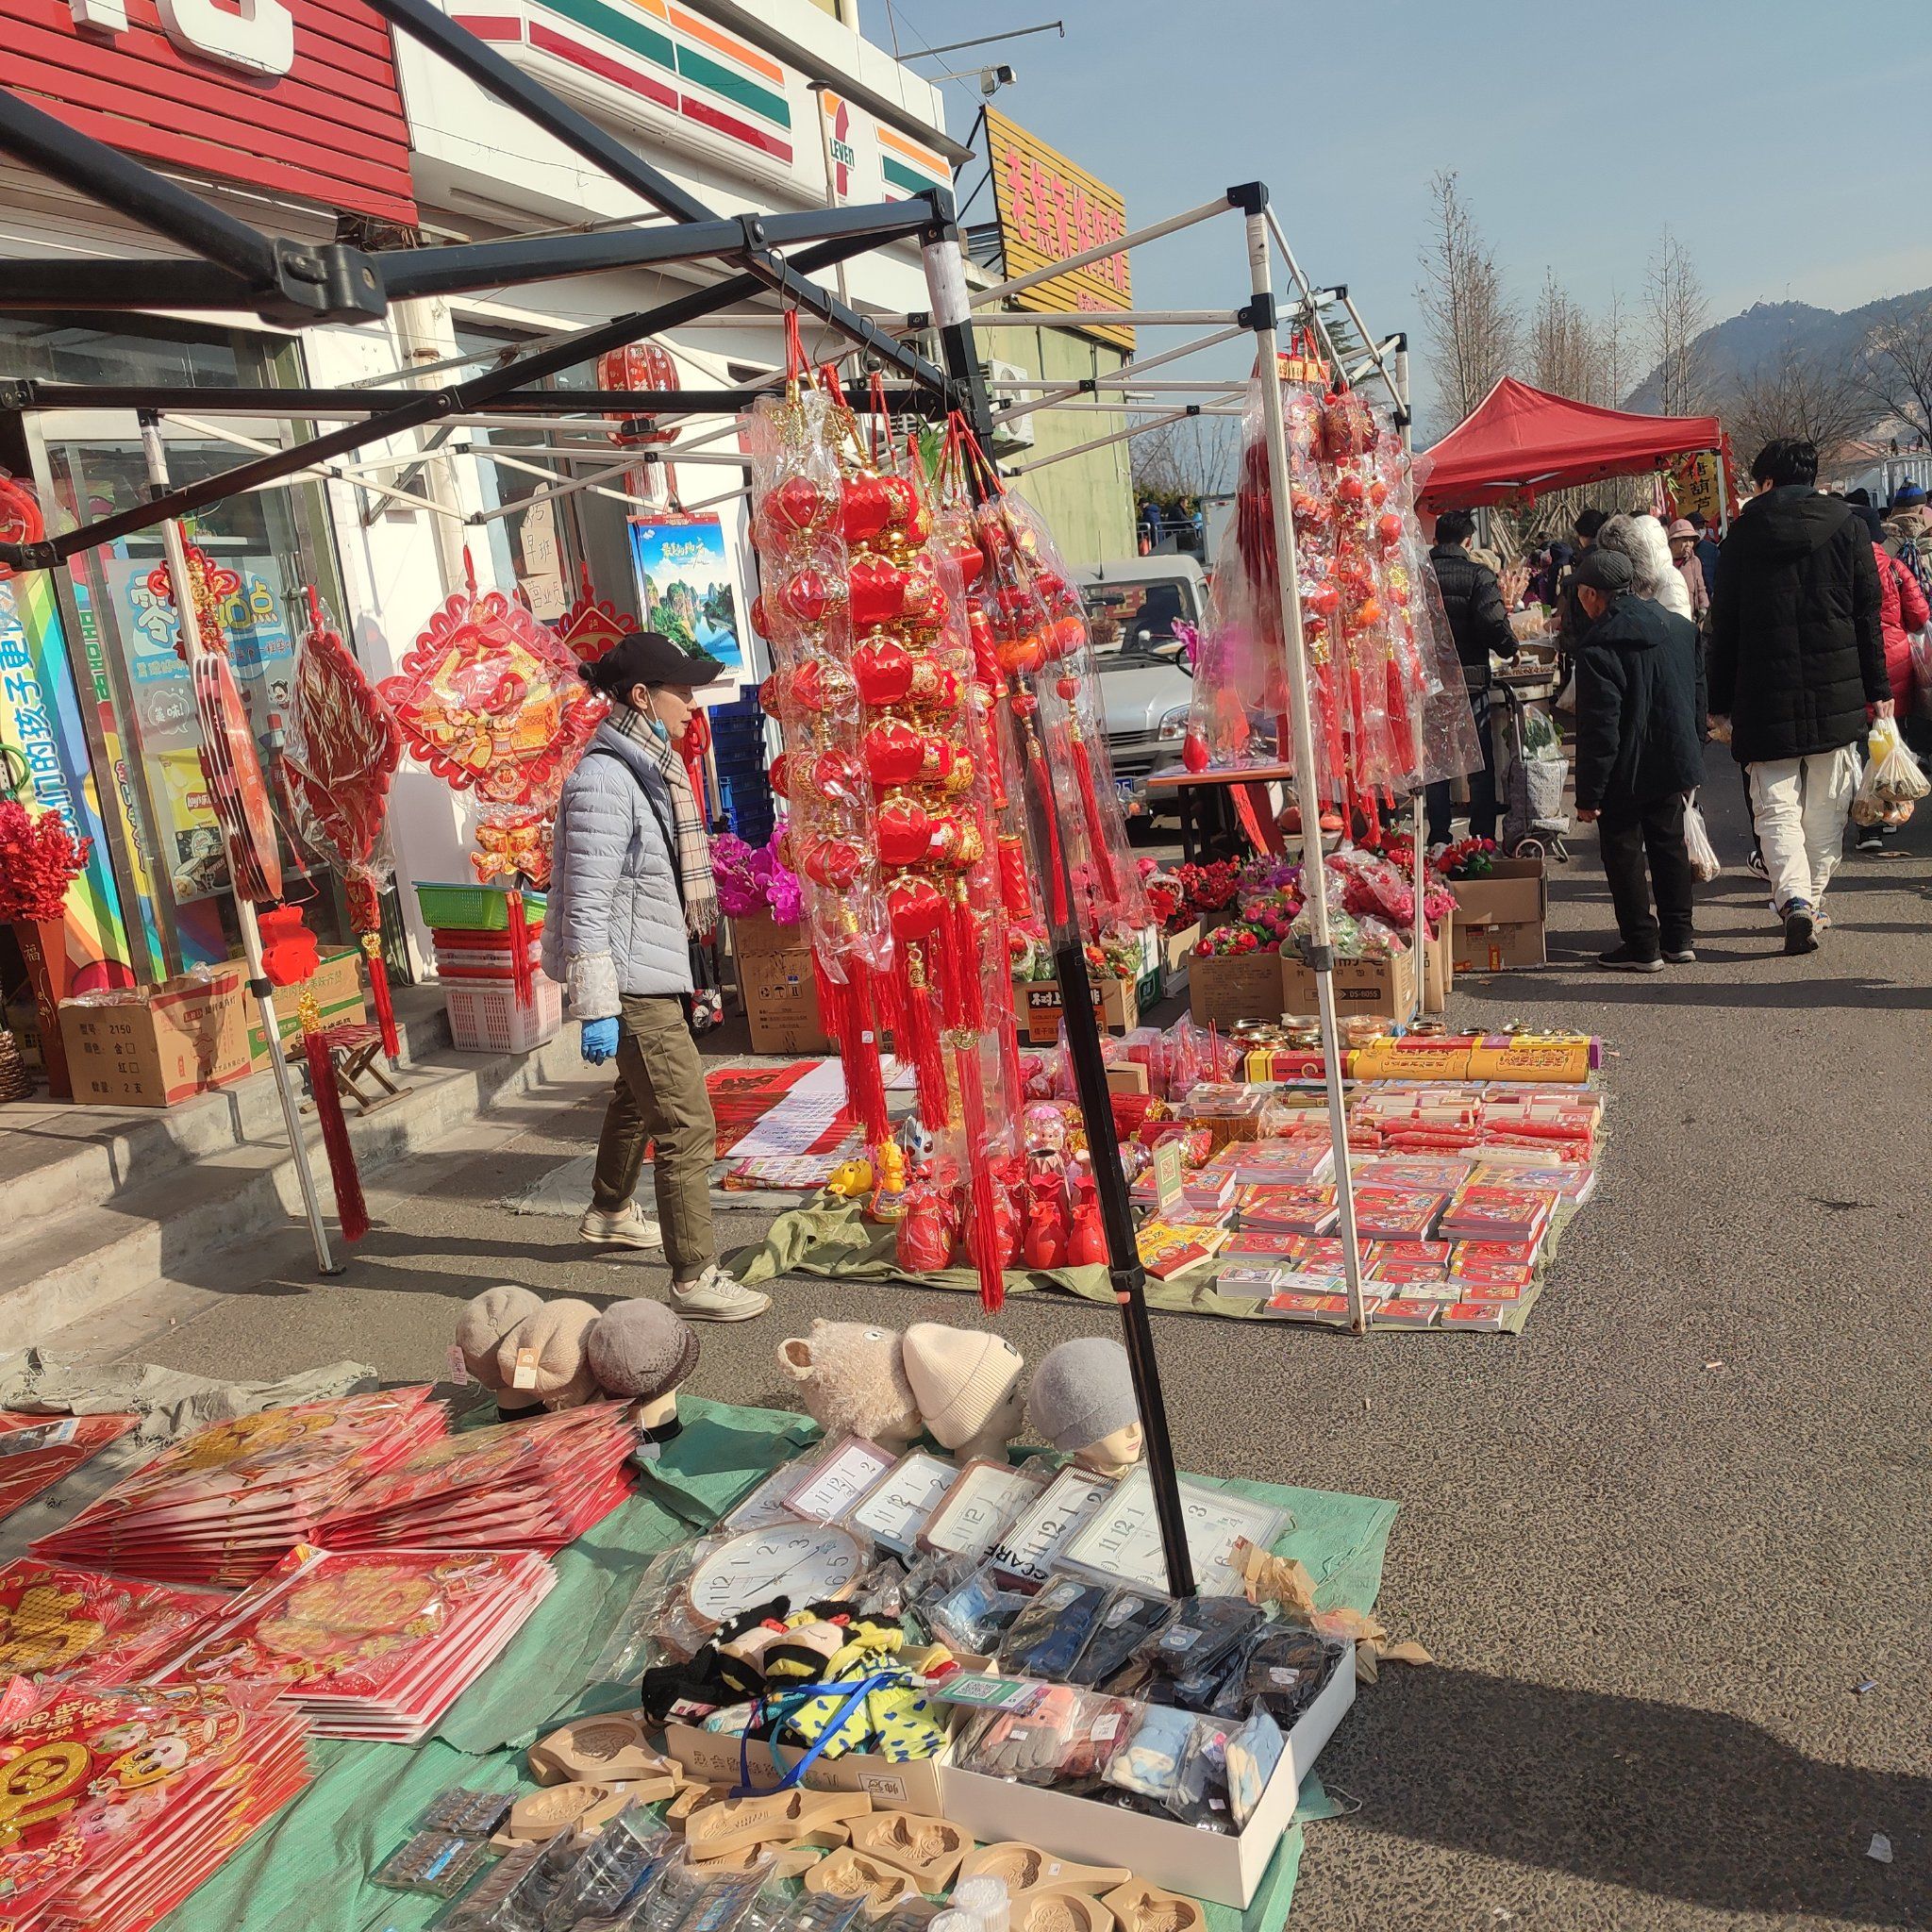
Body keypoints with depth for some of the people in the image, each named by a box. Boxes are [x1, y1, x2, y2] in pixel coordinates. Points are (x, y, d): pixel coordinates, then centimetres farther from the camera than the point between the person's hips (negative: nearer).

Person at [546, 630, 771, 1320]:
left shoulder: (649, 768, 10)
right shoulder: (605, 779, -20)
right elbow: (586, 904, -23)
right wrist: (597, 1007, -24)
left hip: (655, 970, 11)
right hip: (633, 981, -10)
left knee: (637, 1099, 27)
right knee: (687, 1125, -8)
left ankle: (609, 1214, 48)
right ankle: (695, 1278, 0)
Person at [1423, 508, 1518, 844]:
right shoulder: (1478, 575, -10)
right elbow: (1494, 624, -18)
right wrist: (1510, 649, 1)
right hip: (1470, 683, -3)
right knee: (1480, 767, 8)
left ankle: (1438, 839, 16)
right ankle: (1483, 839, 10)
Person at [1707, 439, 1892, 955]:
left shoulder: (1744, 532, 2)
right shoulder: (1846, 524, 5)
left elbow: (1724, 625, 3)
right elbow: (1868, 614, 5)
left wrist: (1720, 703, 9)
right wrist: (1878, 690, 10)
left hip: (1765, 696, -1)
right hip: (1837, 692, 1)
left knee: (1775, 802, 0)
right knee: (1826, 805, 12)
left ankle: (1793, 897, -19)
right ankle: (1812, 897, 17)